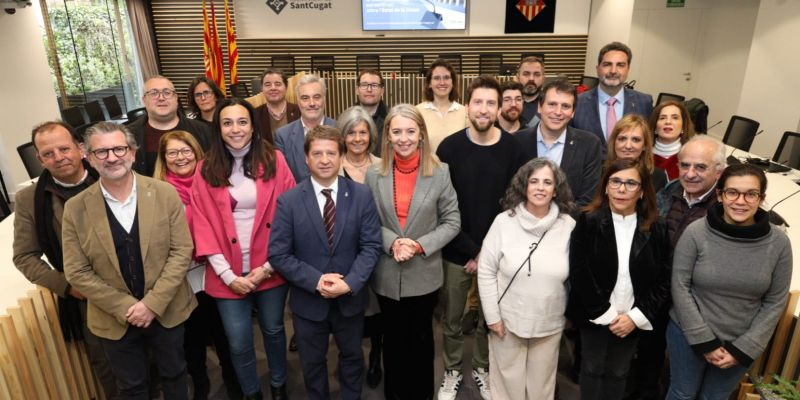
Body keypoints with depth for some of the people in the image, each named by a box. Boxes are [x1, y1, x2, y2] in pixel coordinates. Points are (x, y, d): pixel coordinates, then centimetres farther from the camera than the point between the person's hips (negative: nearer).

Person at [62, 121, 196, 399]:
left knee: (174, 374, 20)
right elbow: (77, 272, -7)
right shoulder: (75, 208, -9)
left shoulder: (165, 194, -10)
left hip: (167, 310, 0)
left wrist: (153, 303, -17)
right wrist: (125, 307, -14)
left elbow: (182, 251, -10)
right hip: (114, 319, 0)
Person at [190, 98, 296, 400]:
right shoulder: (206, 170, -3)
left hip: (270, 269, 0)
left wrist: (267, 267, -11)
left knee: (273, 330, 18)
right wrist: (227, 274, -11)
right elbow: (203, 225, -4)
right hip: (228, 275, 0)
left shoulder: (274, 161, -6)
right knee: (239, 343, 10)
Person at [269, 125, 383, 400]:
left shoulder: (361, 195, -8)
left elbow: (371, 245, -9)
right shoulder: (288, 201, -11)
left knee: (352, 356, 23)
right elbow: (278, 254, -12)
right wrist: (316, 281, -21)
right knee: (312, 363, 20)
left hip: (351, 298, 1)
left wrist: (350, 283, -21)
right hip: (308, 301, -1)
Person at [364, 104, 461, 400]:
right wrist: (391, 242, -18)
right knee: (394, 337, 20)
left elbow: (452, 222, -6)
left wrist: (419, 245, -18)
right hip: (387, 274, 1)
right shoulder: (374, 174, -4)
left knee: (421, 337, 19)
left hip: (424, 274, -1)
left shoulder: (439, 173, -8)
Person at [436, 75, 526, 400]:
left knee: (490, 317, 15)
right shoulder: (450, 147, -8)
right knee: (452, 318, 13)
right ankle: (452, 370, 36)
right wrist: (471, 250, -11)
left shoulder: (512, 148, -7)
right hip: (457, 250, 0)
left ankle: (482, 368, 39)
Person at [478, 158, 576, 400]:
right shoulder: (504, 221, -11)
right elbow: (486, 271, -7)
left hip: (550, 323, 1)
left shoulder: (569, 226, -8)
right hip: (507, 319, -1)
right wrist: (492, 315, -7)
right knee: (508, 380, 16)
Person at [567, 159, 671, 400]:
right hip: (594, 316, -2)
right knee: (592, 369, 15)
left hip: (633, 320, 2)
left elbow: (663, 280, -4)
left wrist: (636, 317, -11)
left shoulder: (655, 229, -4)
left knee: (618, 373, 17)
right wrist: (605, 315, -15)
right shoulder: (588, 222, -11)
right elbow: (579, 274, -15)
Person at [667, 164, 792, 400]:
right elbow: (680, 287, -12)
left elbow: (775, 302, -4)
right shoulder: (695, 233, -16)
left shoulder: (779, 242, -10)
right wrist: (704, 341, -12)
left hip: (741, 343, 2)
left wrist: (743, 348, -7)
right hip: (689, 335, -1)